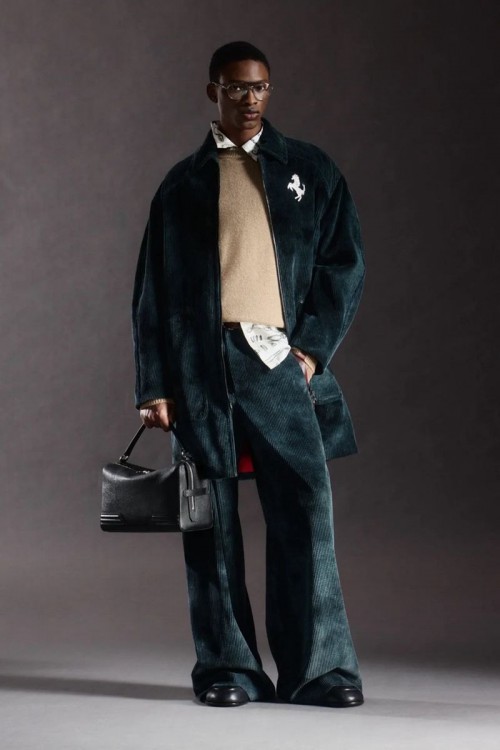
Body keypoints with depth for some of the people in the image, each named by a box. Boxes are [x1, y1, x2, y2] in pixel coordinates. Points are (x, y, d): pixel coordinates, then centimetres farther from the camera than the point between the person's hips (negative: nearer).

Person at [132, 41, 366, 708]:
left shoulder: (310, 170, 14)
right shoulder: (183, 183, 15)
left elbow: (345, 264, 9)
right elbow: (153, 290, 12)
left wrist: (314, 347, -3)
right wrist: (154, 385, 3)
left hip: (278, 357, 0)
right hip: (200, 361, 1)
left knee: (304, 506, -8)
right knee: (210, 515, -1)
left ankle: (319, 666, -4)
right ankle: (227, 667, 6)